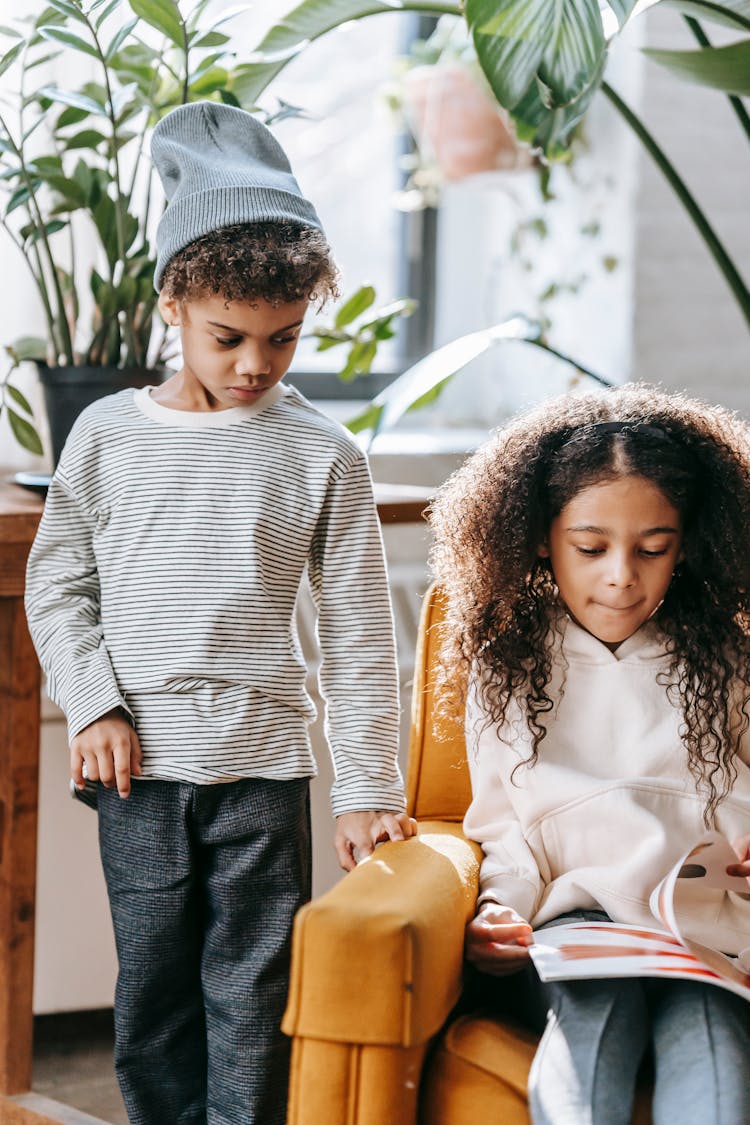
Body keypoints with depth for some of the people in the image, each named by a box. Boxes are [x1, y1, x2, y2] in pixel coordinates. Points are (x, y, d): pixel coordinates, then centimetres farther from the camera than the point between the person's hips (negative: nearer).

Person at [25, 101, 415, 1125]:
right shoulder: (108, 434, 3)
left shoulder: (322, 456, 0)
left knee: (252, 1008, 2)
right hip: (141, 767, 1)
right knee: (153, 999, 8)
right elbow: (56, 583, 10)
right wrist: (93, 706, -4)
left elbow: (358, 630, 1)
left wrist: (368, 789, -1)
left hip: (265, 768, -1)